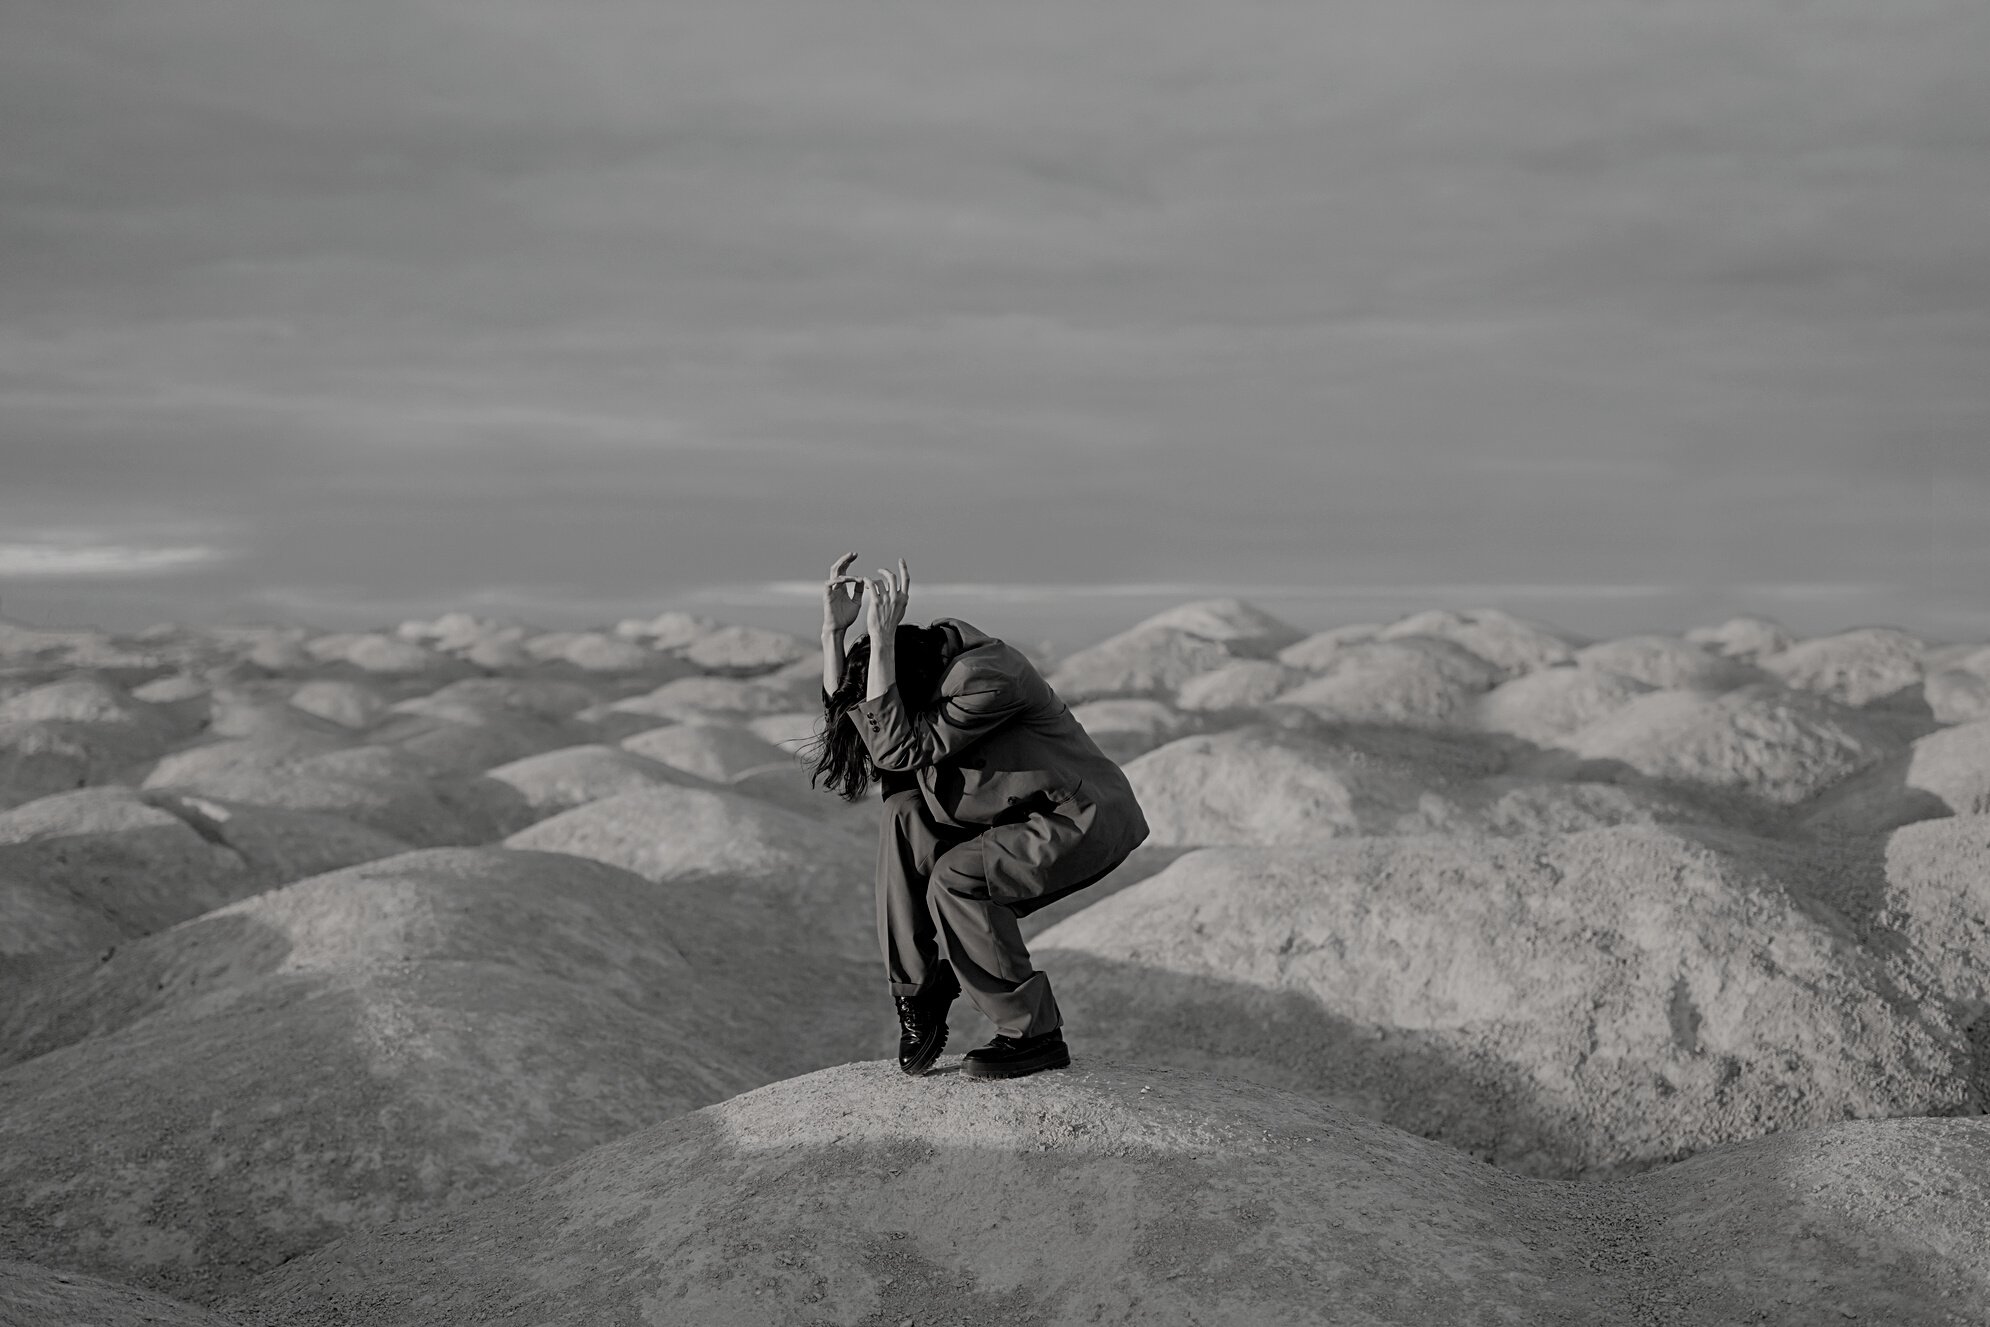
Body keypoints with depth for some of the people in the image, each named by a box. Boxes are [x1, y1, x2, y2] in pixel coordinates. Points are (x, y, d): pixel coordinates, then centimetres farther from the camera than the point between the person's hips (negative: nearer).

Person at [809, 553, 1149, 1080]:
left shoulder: (984, 681, -30)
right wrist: (834, 628, -17)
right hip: (1022, 815, 9)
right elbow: (843, 706, -3)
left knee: (954, 880, -26)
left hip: (1089, 820, -9)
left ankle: (1036, 1036, -10)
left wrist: (882, 639, -38)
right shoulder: (932, 649, -3)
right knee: (903, 812, -11)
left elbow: (897, 748, -35)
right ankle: (920, 995, -3)